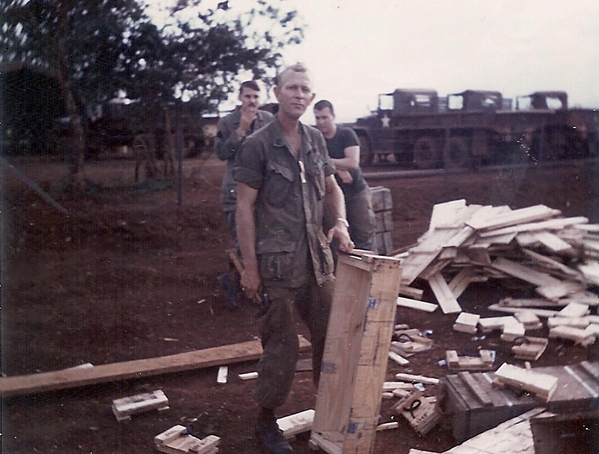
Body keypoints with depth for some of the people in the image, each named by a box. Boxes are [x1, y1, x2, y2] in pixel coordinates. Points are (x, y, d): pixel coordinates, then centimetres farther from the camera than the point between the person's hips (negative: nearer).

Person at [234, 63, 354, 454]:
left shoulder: (315, 140, 9)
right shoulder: (258, 145, -9)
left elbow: (332, 188, 20)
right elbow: (245, 206, -9)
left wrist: (341, 222, 0)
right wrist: (250, 267, -12)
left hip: (317, 258, 6)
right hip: (277, 261, -6)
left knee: (332, 334, 11)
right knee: (282, 345, 1)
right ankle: (267, 421, 21)